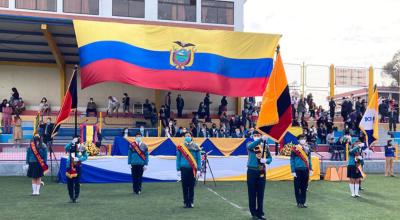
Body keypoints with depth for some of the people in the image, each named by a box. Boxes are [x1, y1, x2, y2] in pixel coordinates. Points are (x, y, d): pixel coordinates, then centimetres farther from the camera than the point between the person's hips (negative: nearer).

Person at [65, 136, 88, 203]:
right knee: (69, 183, 6)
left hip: (78, 167, -1)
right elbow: (66, 148, -26)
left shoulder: (82, 148, -2)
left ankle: (76, 197, 12)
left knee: (77, 183, 2)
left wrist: (79, 159, -18)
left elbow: (85, 157, -2)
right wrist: (72, 142, -36)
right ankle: (71, 197, 18)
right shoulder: (70, 147, -3)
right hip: (70, 167, 1)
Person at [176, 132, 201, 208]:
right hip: (184, 169, 0)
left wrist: (198, 170, -2)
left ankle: (191, 202, 15)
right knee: (185, 187, 5)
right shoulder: (180, 147, 2)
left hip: (192, 169, 0)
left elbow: (199, 158, 3)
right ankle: (185, 202, 15)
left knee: (191, 187, 5)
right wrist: (178, 170, 0)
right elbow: (178, 158, 5)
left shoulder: (195, 146, 2)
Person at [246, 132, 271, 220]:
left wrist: (265, 160, -18)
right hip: (252, 171, -2)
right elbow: (250, 146, -28)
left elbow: (270, 158, 7)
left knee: (260, 193, 7)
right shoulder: (250, 145, -2)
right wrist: (261, 139, -42)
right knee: (252, 193, 2)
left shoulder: (265, 146, 6)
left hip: (262, 171, 2)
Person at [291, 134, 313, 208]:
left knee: (304, 187, 9)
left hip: (305, 170, 4)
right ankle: (299, 202, 12)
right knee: (297, 187, 2)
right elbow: (292, 160, -5)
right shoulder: (295, 149, -6)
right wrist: (293, 171, -9)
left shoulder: (307, 149, 8)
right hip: (298, 170, -4)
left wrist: (310, 169, 9)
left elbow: (309, 159, 15)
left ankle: (303, 202, 18)